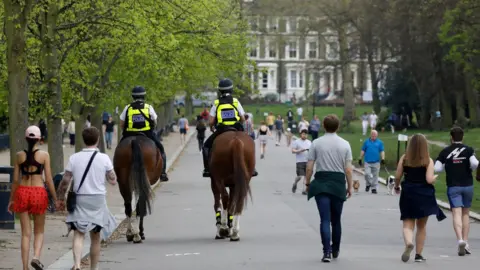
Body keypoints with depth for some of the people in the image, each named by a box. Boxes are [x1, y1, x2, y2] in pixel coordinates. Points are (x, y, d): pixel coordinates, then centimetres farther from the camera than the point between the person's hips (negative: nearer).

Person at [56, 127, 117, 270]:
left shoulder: (74, 158, -3)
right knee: (95, 237, 11)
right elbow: (113, 180, 1)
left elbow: (65, 181, -2)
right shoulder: (104, 158, -5)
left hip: (79, 199, 0)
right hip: (97, 199, 0)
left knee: (78, 234, -2)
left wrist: (61, 198, 10)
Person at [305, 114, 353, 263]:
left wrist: (308, 183, 10)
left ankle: (327, 251, -16)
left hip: (321, 182, -1)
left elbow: (309, 166, -3)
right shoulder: (345, 144, 0)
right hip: (338, 183, 1)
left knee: (325, 219, -3)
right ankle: (335, 251, 28)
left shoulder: (316, 143, -2)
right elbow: (348, 169, -2)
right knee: (336, 220, 15)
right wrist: (349, 186, 9)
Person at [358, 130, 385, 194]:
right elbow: (363, 151, 11)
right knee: (367, 174, -9)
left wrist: (383, 159, -11)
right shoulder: (366, 142, 7)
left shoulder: (380, 142, 4)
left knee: (375, 175, 4)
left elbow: (382, 151, 1)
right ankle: (368, 184, 17)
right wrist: (360, 159, 7)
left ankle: (374, 188, 13)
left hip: (376, 162, 0)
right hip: (368, 162, 0)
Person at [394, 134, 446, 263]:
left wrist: (396, 186, 20)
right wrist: (435, 177, 9)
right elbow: (429, 180, -14)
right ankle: (418, 254, 16)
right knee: (421, 226, 14)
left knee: (408, 224, 4)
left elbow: (398, 176, 0)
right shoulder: (428, 161, -7)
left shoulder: (404, 159, -2)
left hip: (408, 194, 0)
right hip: (424, 196, 0)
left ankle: (408, 243, -28)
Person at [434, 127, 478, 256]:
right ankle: (465, 242, 11)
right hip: (468, 185, 1)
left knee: (456, 214, -8)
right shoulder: (468, 150, -3)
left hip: (453, 186, -1)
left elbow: (437, 168, -4)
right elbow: (474, 163, -18)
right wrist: (470, 168, 4)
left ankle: (460, 239, -29)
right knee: (466, 213, 14)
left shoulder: (445, 152, -1)